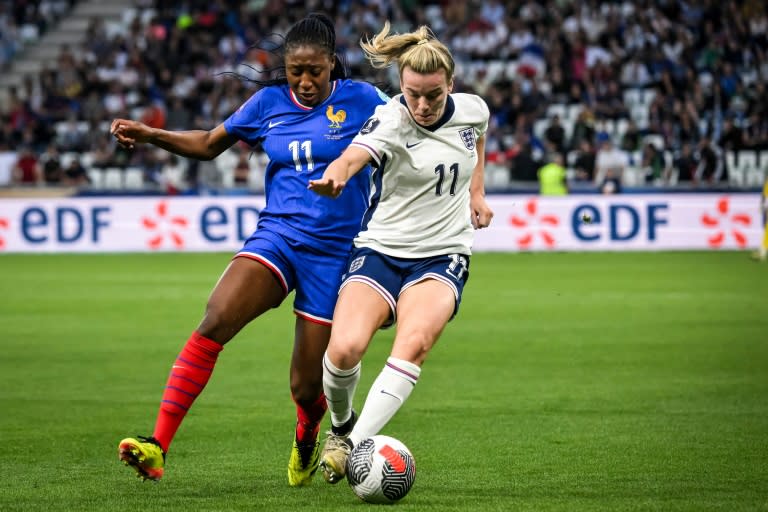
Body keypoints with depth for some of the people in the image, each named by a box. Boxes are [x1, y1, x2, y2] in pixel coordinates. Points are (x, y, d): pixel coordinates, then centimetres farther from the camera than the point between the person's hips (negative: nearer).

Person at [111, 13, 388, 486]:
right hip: (277, 235, 2)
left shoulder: (361, 100, -3)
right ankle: (157, 448, -30)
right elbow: (209, 144, 19)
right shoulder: (269, 103, 6)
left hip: (334, 251, -2)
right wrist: (149, 134, 6)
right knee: (215, 321, -26)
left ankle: (307, 440, 41)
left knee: (306, 386, 1)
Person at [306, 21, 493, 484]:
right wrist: (335, 176, -62)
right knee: (345, 348, -22)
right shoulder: (390, 121, -16)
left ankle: (355, 446, -27)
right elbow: (356, 154, -40)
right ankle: (340, 426, 11)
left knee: (414, 343, -28)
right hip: (381, 250, -2)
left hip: (443, 256, 2)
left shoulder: (472, 110, -2)